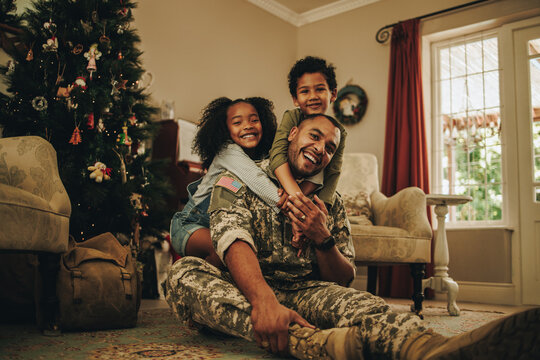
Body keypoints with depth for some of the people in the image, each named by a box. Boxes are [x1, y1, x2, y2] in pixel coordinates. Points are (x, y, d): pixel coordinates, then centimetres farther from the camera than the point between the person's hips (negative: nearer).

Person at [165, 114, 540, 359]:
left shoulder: (331, 204, 13)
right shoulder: (241, 178, 2)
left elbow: (343, 280, 9)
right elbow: (232, 236, -17)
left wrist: (322, 239, -14)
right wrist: (264, 300, -36)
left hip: (305, 293, 2)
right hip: (244, 290, -1)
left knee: (356, 301, -31)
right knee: (184, 273, -34)